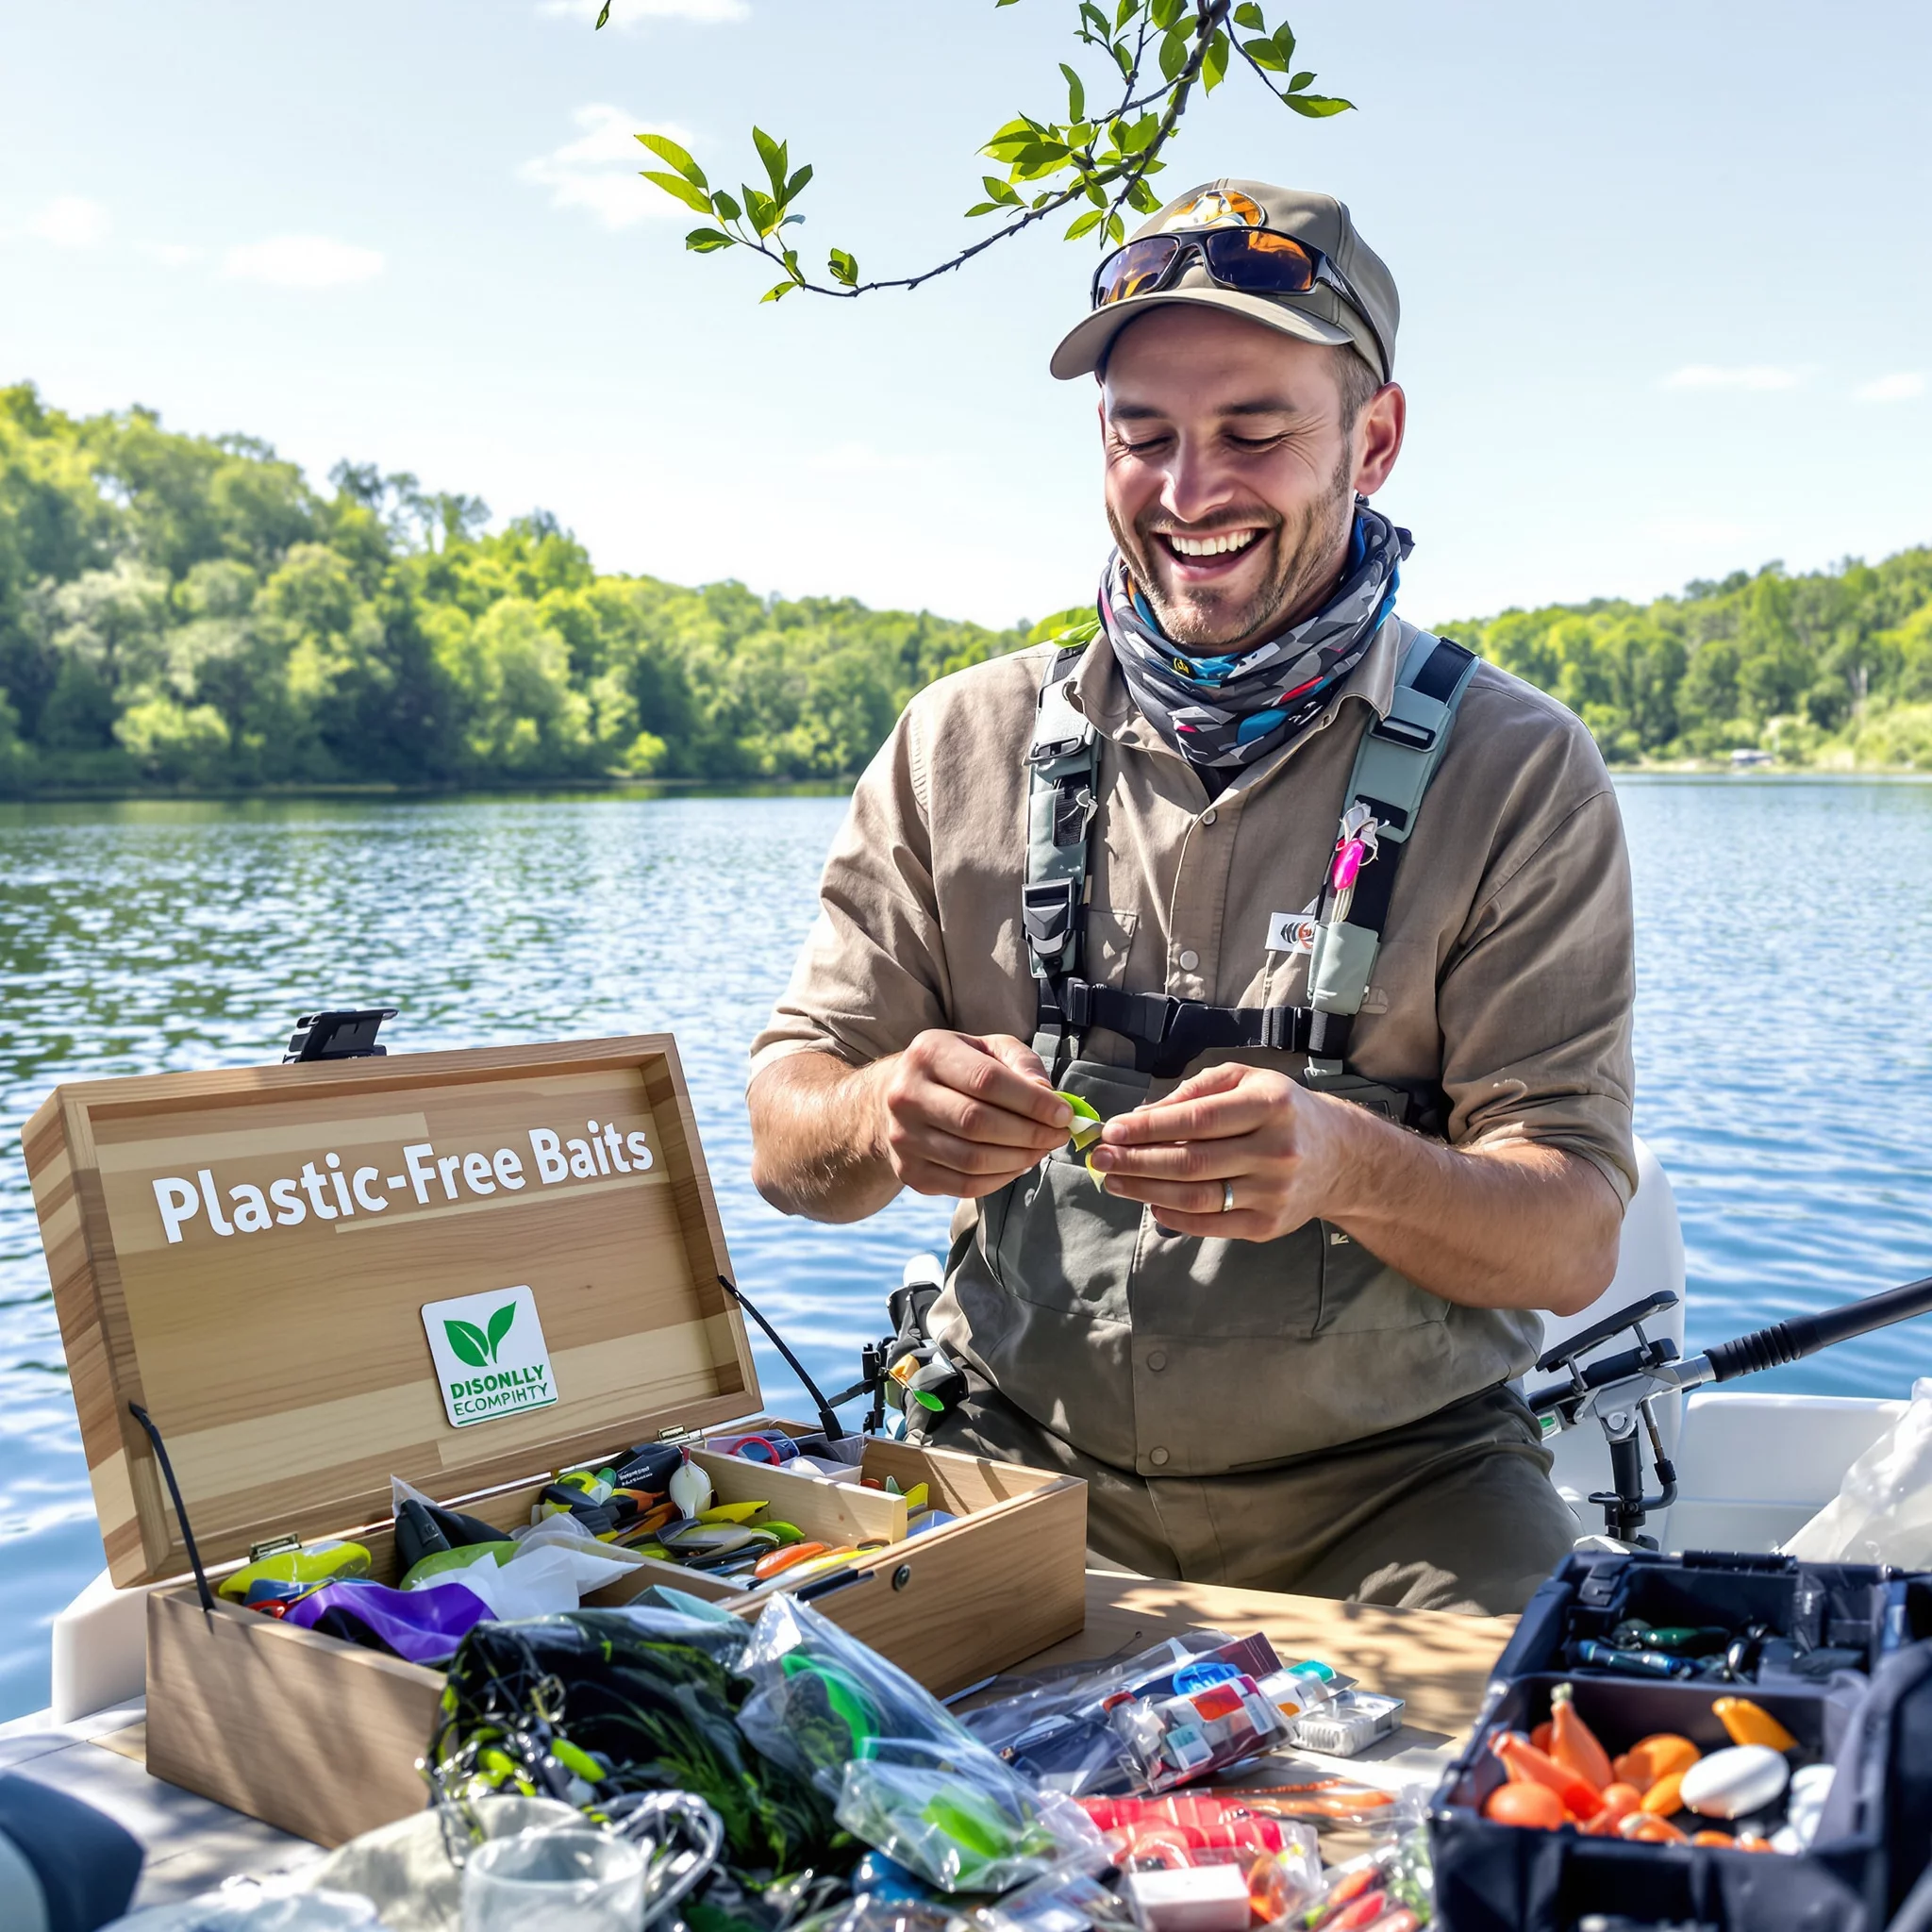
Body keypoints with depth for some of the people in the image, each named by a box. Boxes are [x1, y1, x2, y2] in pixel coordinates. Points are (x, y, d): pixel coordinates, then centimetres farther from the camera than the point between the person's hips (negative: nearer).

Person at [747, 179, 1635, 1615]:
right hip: (1022, 1458, 2)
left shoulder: (1515, 773, -3)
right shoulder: (964, 745, 3)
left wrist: (1349, 1166, -30)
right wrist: (882, 1117, -23)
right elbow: (789, 1152, 1)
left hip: (1394, 1481, -1)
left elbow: (1574, 1243, -8)